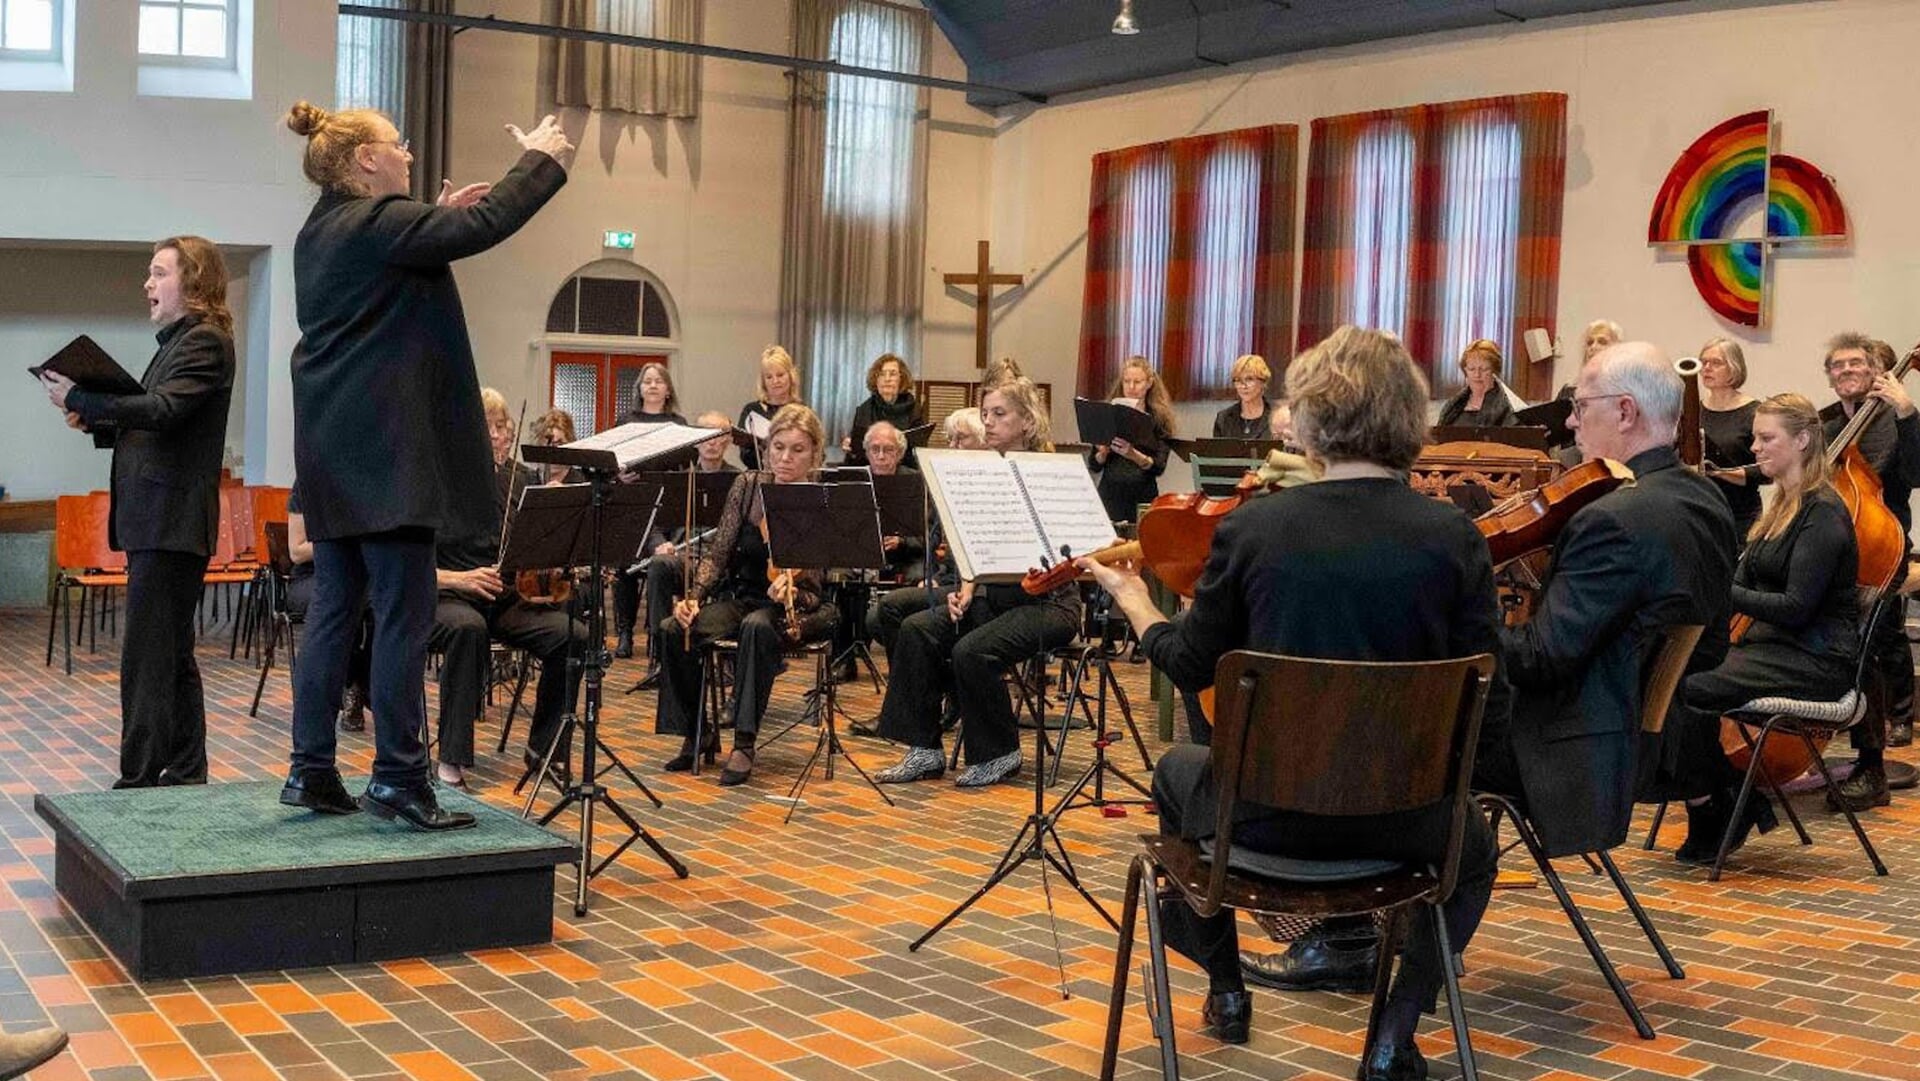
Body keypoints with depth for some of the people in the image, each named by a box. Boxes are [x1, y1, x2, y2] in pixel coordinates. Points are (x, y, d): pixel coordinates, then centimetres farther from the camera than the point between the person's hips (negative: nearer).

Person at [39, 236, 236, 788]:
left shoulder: (205, 342, -9)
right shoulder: (180, 342, 21)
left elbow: (161, 410, -22)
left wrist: (79, 400, -16)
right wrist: (96, 423, 6)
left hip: (171, 522, -10)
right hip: (157, 521, 10)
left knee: (147, 658, -10)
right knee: (171, 655, 13)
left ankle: (139, 781, -8)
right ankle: (186, 774, 20)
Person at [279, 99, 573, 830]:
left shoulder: (326, 230, 17)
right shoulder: (374, 220, -14)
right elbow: (485, 226, -19)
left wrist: (441, 216, 20)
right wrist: (542, 161, -5)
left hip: (337, 450, 10)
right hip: (384, 448, -10)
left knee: (334, 610, 10)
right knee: (404, 613, -5)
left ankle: (312, 770, 14)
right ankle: (398, 777, -2)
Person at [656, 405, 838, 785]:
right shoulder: (747, 487, -1)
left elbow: (816, 591, -14)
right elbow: (717, 554, -2)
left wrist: (793, 593, -36)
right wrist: (693, 597, -19)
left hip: (798, 610, -4)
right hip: (741, 596, 4)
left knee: (758, 627, -39)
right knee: (670, 631, -22)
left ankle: (744, 743, -31)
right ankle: (698, 729, -1)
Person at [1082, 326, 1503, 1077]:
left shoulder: (1252, 527, -12)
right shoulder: (1453, 537, -10)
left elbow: (1191, 669, 1)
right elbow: (1487, 706, -6)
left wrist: (1131, 599, 20)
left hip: (1267, 809, 0)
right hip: (1398, 817, 0)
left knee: (1178, 771, 35)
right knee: (1474, 851, 35)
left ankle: (1226, 991, 43)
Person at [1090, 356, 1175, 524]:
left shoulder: (1158, 419, 2)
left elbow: (1159, 467, -7)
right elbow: (1094, 466, 6)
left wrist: (1134, 455, -23)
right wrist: (1103, 452, -13)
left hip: (1143, 499, -1)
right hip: (1110, 496, 1)